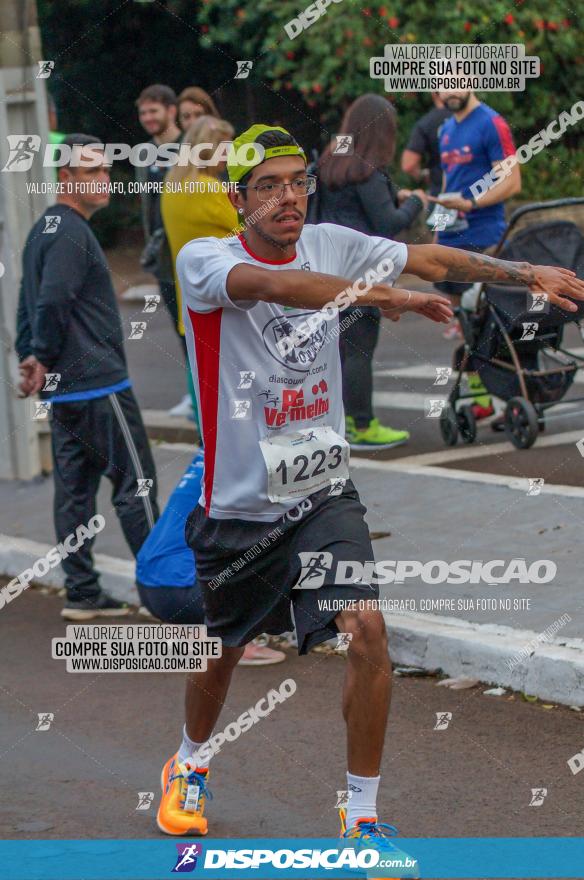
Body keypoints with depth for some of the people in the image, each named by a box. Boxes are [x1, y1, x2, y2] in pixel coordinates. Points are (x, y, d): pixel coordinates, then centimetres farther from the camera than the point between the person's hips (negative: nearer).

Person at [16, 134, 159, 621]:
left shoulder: (43, 230, 17)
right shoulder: (71, 233, -15)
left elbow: (29, 306, 20)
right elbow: (53, 302, -24)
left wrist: (32, 359, 18)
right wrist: (43, 358, -14)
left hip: (63, 388, 10)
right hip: (98, 382, -10)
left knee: (75, 487, 10)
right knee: (136, 482, -3)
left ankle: (82, 592, 12)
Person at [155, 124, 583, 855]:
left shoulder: (330, 246, 1)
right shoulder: (202, 260, -13)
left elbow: (430, 259, -1)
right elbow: (272, 284, -33)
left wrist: (524, 272, -16)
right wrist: (379, 295, -46)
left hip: (323, 491, 2)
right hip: (237, 501, -2)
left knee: (366, 629, -17)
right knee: (222, 650, 14)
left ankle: (362, 815, -3)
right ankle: (189, 764, 47)